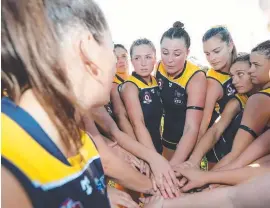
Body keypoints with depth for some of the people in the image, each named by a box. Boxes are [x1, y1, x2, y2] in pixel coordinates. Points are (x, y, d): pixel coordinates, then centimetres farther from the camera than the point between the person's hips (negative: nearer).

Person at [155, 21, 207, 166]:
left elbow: (192, 128, -31)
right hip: (167, 137, 4)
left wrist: (172, 166, -40)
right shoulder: (159, 67, -13)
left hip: (189, 142, -4)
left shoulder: (196, 78, -26)